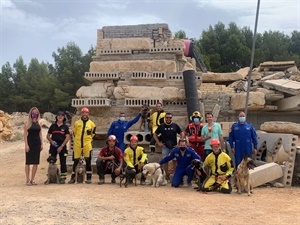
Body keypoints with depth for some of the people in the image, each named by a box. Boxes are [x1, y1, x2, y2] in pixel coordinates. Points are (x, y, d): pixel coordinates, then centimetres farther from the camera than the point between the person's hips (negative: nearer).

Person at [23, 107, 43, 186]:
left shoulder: (39, 123, 10)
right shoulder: (27, 123, -3)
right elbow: (25, 134, -6)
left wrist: (41, 144, 6)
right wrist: (26, 144, -13)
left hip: (37, 143, 4)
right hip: (30, 143, -4)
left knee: (36, 162, 5)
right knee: (28, 162, 0)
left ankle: (32, 179, 13)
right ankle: (27, 180, 6)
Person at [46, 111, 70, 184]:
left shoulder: (65, 126, 3)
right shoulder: (53, 126, 8)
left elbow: (67, 137, -3)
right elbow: (48, 135, 12)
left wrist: (61, 146, -10)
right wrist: (51, 141, -8)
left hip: (62, 146, -1)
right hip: (53, 146, 2)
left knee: (63, 162, 0)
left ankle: (63, 178, 5)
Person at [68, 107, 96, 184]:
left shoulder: (91, 124, 4)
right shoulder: (77, 123, 5)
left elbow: (93, 133, 16)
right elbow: (74, 132, 16)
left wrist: (89, 139, 10)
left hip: (87, 144, -1)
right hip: (77, 144, 1)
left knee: (88, 160, -2)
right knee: (76, 161, 5)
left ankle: (89, 178, 5)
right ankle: (73, 178, 12)